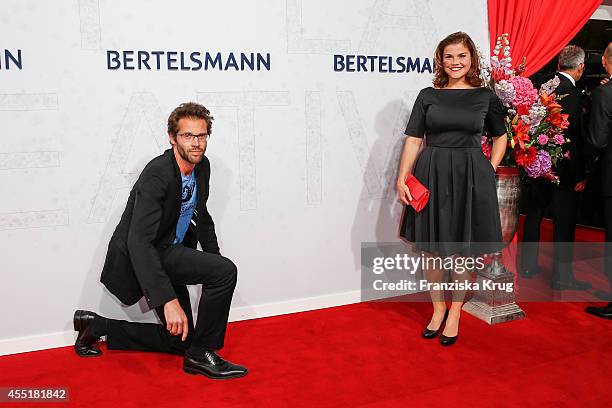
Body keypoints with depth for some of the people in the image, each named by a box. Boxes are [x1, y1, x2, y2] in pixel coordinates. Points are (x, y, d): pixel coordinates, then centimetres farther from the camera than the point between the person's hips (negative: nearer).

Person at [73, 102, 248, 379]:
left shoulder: (202, 166, 0)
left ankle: (97, 326, 24)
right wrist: (169, 300, -42)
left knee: (179, 341, 15)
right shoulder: (157, 174, -26)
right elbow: (139, 241, -35)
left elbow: (201, 217, 16)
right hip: (139, 258, -9)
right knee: (226, 272, -26)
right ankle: (201, 354, -10)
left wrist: (215, 260, 9)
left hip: (169, 255, 9)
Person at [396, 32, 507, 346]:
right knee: (431, 248, 7)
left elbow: (500, 136, 16)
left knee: (462, 251, 6)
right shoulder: (428, 96, 4)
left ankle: (455, 313, 24)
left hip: (470, 178, 0)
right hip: (431, 175, 1)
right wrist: (402, 179, -7)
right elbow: (413, 140, 2)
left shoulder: (485, 96, 4)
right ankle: (438, 308, 26)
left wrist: (490, 170, 5)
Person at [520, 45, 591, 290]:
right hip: (562, 168, -6)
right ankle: (562, 276, 12)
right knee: (564, 221, 4)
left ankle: (528, 265, 29)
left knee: (534, 214, 17)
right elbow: (574, 138, -18)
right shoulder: (573, 93, -17)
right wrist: (579, 175, -11)